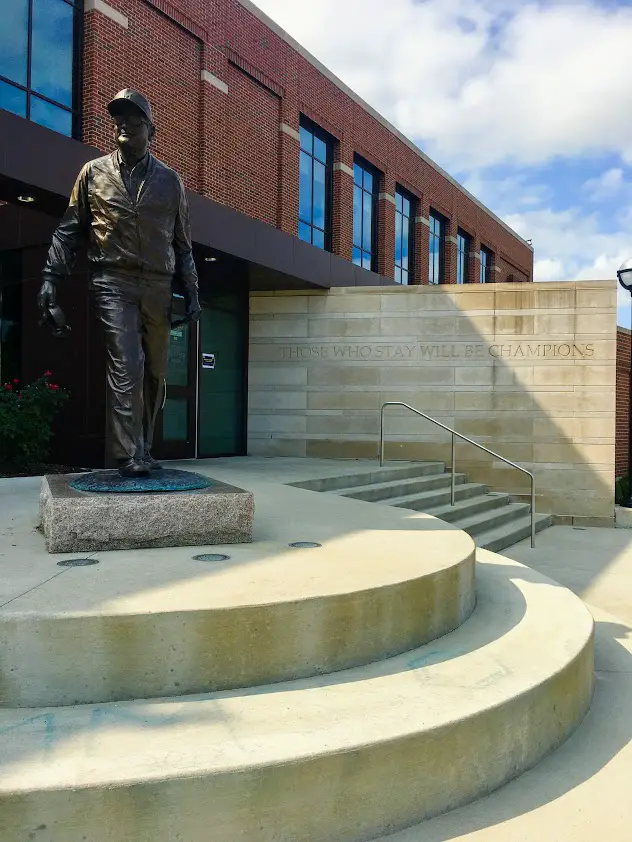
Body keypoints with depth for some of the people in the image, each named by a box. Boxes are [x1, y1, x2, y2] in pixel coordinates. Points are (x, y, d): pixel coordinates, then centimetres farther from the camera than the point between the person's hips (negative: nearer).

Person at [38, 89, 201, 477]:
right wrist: (51, 277, 3)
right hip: (114, 282, -2)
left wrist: (191, 291, 8)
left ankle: (142, 450, 16)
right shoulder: (94, 172, 11)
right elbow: (69, 230, 12)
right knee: (126, 366, -15)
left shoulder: (171, 180, 14)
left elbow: (182, 243, 15)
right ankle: (129, 456, -14)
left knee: (155, 373, 4)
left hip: (158, 286, 2)